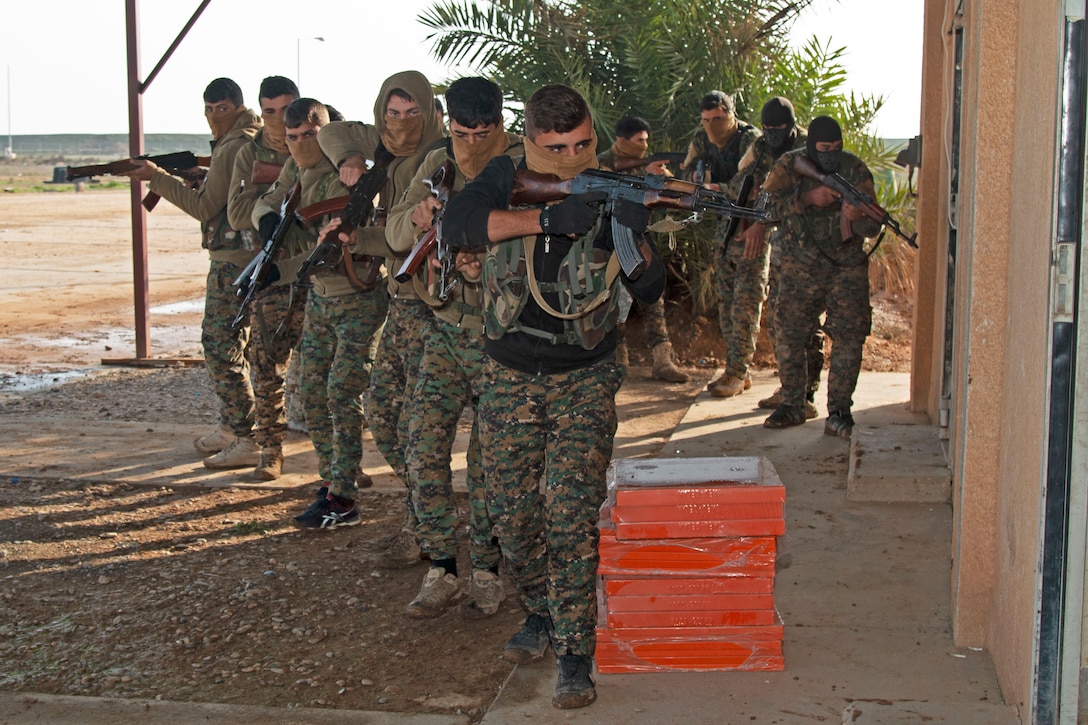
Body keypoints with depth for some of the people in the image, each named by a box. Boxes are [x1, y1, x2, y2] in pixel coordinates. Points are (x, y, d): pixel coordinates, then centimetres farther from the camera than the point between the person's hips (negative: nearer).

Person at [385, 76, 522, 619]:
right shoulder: (438, 164, 5)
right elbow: (395, 234, 4)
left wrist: (489, 266, -29)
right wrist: (419, 216, -18)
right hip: (447, 331, 5)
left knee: (490, 459, 2)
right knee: (424, 446, -2)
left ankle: (486, 572, 19)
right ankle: (442, 571, 11)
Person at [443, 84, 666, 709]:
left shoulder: (609, 191, -4)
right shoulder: (507, 178, -3)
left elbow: (651, 290, -9)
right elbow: (459, 224, -24)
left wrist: (635, 235, -29)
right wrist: (547, 219, -34)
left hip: (585, 381, -2)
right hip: (510, 377, 2)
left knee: (572, 514, -12)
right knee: (513, 512, 9)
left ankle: (576, 651, -5)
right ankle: (542, 611, 33)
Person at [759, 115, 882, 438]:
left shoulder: (855, 169, -3)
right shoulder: (789, 165, -2)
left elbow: (873, 227, -5)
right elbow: (767, 203, -14)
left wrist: (858, 216, -29)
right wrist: (808, 198, -24)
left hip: (847, 267, 0)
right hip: (801, 266, 0)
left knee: (849, 337, -7)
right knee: (789, 336, 0)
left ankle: (838, 412, 0)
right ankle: (792, 405, 16)